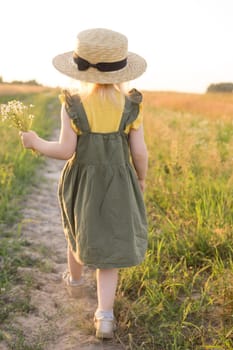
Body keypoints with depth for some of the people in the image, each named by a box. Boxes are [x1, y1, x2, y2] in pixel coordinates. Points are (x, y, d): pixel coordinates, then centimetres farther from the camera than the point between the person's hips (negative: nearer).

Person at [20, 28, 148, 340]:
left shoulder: (73, 104, -14)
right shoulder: (131, 105, -10)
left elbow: (66, 151, -14)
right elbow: (139, 152, -8)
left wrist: (36, 143, 2)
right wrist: (141, 179, 10)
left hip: (82, 181, 0)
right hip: (118, 184, 0)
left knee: (80, 230, 26)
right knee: (109, 245, 7)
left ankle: (75, 277, 52)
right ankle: (105, 316, -2)